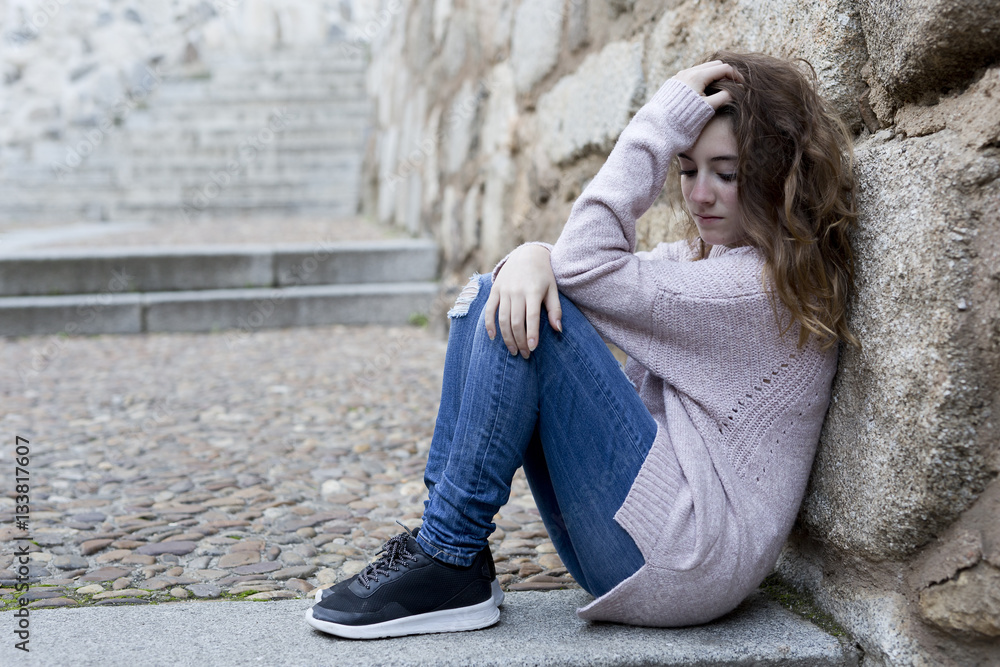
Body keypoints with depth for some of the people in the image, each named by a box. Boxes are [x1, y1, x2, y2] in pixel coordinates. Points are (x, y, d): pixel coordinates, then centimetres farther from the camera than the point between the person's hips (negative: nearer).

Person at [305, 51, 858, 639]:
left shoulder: (772, 286, -13)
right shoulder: (704, 259, 15)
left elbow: (585, 263, -17)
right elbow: (567, 259, 5)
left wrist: (661, 121, -15)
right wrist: (531, 256, -19)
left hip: (687, 556, -9)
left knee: (536, 316, -18)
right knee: (499, 300, 2)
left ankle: (450, 564, -11)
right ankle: (443, 544, -2)